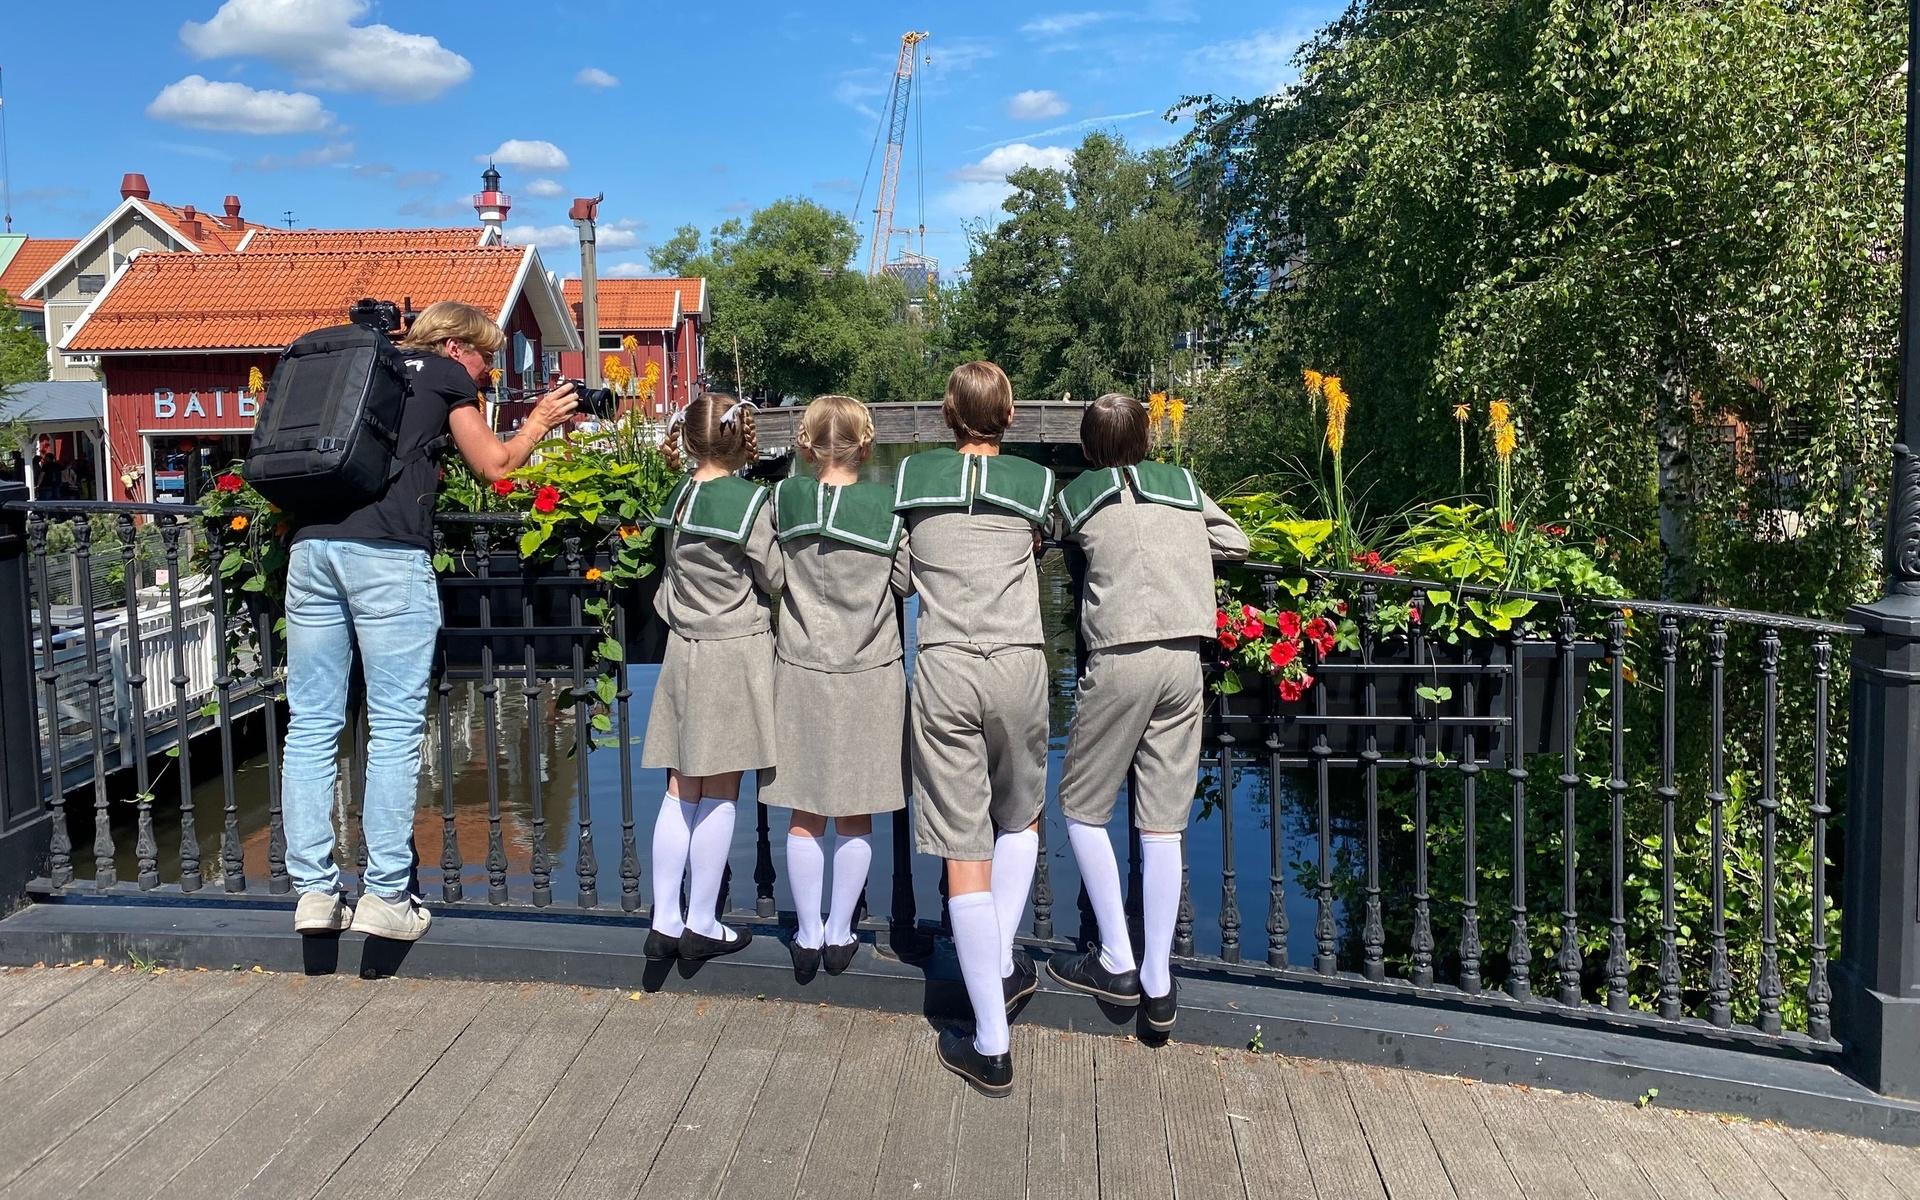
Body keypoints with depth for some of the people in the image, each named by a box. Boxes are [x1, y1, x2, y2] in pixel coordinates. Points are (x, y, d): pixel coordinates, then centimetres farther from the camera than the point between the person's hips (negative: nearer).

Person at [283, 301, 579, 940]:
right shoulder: (445, 374, 12)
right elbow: (495, 465, 16)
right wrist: (541, 421, 30)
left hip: (310, 541, 6)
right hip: (386, 550, -6)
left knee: (311, 725, 7)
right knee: (396, 728, -2)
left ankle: (314, 891, 8)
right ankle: (386, 894, 0)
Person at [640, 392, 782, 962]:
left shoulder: (677, 498, 5)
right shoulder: (750, 501, -14)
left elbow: (676, 575, 11)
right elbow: (777, 579, -5)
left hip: (683, 652, 6)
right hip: (735, 653, -6)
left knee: (681, 791, 10)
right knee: (719, 795, 3)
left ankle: (665, 922, 14)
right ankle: (702, 926, 12)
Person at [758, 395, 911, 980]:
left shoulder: (783, 500, -5)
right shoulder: (890, 505, -10)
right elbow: (905, 581, 0)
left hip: (800, 673, 1)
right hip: (868, 677, -1)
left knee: (804, 816, 11)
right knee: (855, 817, 10)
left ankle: (808, 934, 19)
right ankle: (839, 935, 20)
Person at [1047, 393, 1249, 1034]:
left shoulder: (1075, 495, 8)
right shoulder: (1184, 484, 15)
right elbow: (1235, 543, 17)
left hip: (1119, 659, -3)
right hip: (1185, 659, 4)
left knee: (1082, 809, 12)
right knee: (1163, 823, 7)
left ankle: (1117, 962, 12)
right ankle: (1158, 981, 9)